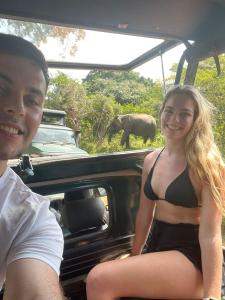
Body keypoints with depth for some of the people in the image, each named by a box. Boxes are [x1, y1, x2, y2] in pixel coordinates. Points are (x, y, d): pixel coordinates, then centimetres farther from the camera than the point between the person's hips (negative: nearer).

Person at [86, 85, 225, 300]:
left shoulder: (206, 165, -12)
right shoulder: (151, 160, 5)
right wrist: (133, 257, 16)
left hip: (190, 256, -5)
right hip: (156, 248, 6)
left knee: (100, 280, -22)